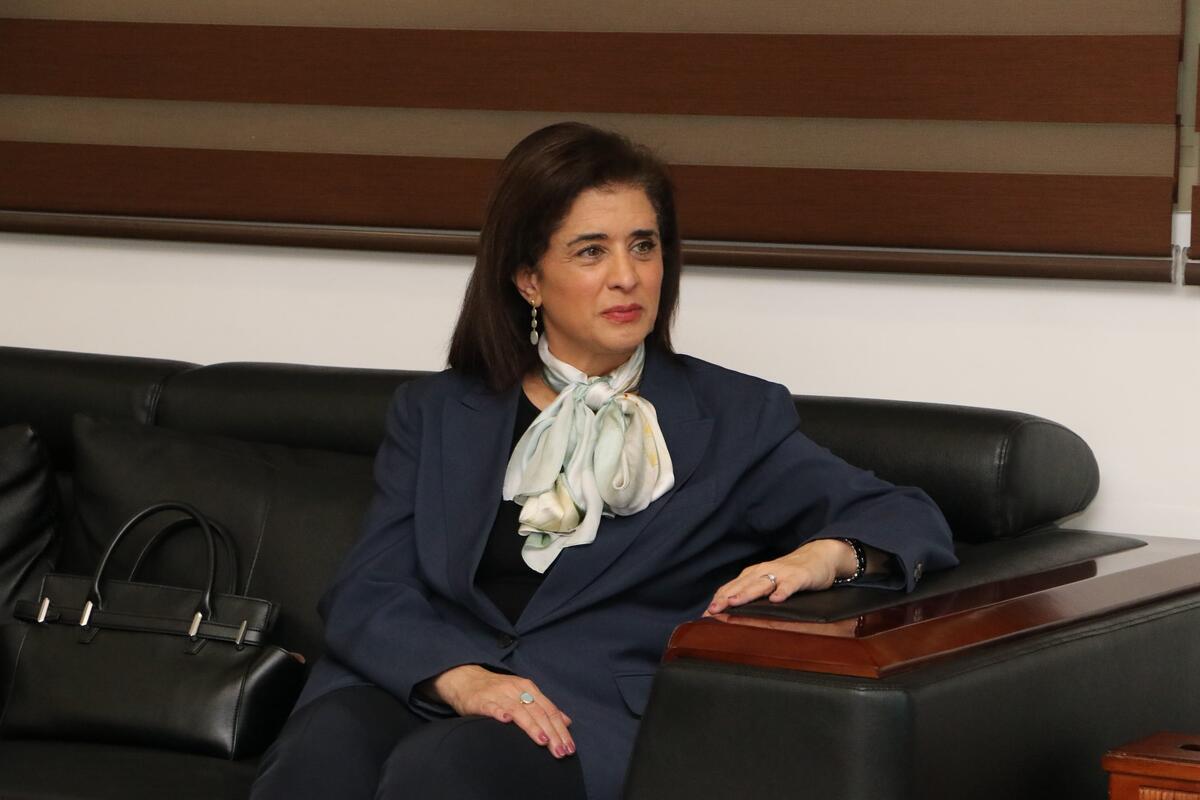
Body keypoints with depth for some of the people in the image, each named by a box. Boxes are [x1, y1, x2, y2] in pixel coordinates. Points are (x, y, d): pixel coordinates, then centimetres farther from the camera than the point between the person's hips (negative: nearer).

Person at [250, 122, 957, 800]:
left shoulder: (735, 418, 18)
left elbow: (911, 520, 12)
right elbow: (366, 595, 7)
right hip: (417, 686, 2)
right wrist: (460, 676, -16)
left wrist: (827, 555, -13)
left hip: (594, 715, -2)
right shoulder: (436, 413, 20)